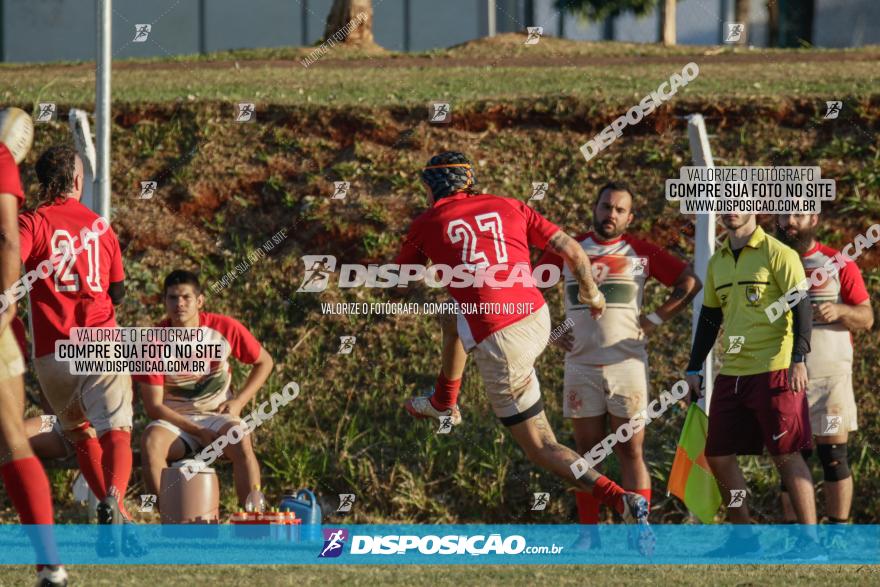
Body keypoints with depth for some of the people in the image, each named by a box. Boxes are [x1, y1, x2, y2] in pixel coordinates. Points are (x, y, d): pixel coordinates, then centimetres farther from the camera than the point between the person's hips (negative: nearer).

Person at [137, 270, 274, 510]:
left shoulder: (225, 328, -7)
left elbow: (264, 362, 9)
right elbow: (153, 406, -11)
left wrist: (238, 401, -6)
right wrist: (198, 431, -20)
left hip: (218, 416, 0)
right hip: (174, 420, 0)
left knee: (241, 442, -34)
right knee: (151, 442, -34)